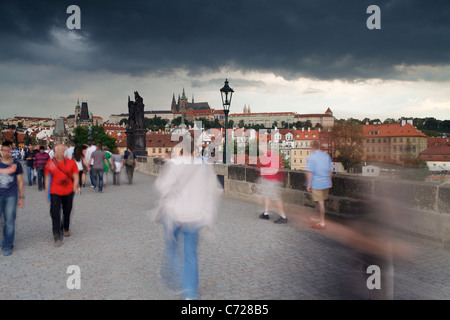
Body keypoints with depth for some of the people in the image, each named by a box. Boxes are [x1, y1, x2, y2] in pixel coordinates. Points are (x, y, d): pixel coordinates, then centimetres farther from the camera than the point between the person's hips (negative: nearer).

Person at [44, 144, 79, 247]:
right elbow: (47, 178, 8)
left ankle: (66, 229, 40)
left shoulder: (71, 163, 0)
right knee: (55, 213, -8)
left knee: (67, 212, 15)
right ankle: (57, 237, -4)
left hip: (68, 192, 1)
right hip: (55, 192, -1)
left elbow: (75, 177, 4)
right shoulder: (50, 163, 1)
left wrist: (74, 190, -3)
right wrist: (47, 193, 8)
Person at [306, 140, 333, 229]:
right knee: (322, 201, 19)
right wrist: (330, 180, 23)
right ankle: (320, 218, 32)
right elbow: (330, 170, 11)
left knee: (320, 202, 1)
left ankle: (322, 223, 8)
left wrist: (308, 184, -11)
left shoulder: (312, 157, -14)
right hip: (326, 183, 6)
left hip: (316, 183, -6)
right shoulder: (327, 155, 5)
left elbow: (310, 172, -17)